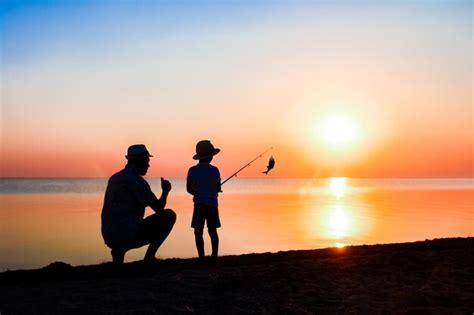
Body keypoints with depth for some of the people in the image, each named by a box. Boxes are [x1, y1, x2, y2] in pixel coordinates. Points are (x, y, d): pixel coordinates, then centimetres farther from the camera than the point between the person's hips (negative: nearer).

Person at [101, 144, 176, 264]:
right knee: (169, 215, -1)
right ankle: (149, 257, 0)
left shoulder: (114, 178, 13)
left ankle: (119, 249, 15)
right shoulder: (137, 180, -13)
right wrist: (165, 191, 4)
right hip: (128, 235, -8)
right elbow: (159, 208, -13)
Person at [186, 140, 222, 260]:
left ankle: (201, 257, -1)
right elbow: (218, 189, 1)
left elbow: (189, 189, 4)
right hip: (212, 203, 1)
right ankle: (214, 255, 10)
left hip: (199, 204, 0)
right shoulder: (214, 170, -7)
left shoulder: (192, 170, -4)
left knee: (198, 231, 3)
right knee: (212, 231, 10)